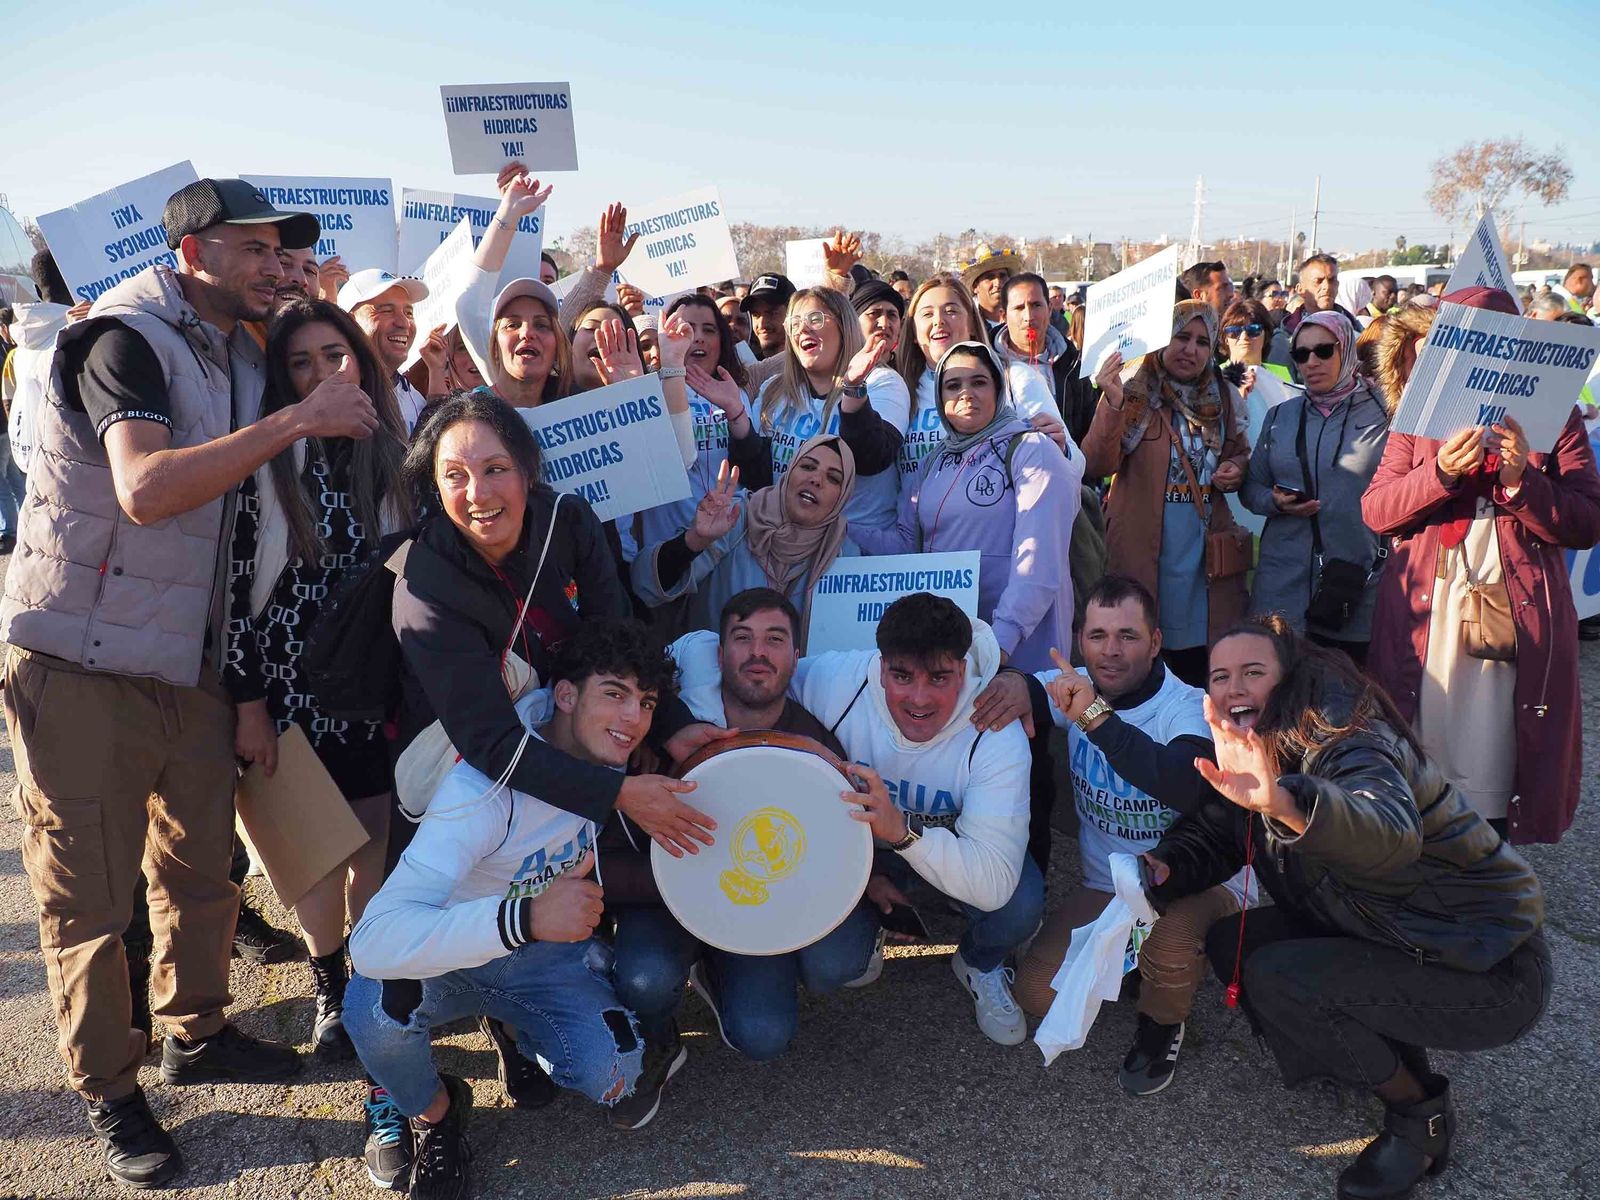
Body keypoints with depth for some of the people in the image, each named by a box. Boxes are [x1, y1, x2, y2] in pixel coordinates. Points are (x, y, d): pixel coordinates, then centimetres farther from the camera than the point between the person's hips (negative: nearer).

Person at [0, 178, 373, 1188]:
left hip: (193, 667, 7)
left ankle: (198, 1033, 36)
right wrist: (295, 421, -28)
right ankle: (111, 1094, 21)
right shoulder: (126, 340, -15)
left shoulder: (244, 356, 10)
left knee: (202, 866, 16)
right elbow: (146, 488, -30)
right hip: (82, 671, -7)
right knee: (90, 894, 5)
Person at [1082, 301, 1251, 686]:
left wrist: (1235, 470, 0)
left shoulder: (1223, 397, 9)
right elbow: (1097, 465, -15)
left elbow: (1240, 454, 25)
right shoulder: (1134, 392, -5)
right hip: (1144, 548, -4)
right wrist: (1112, 404, -29)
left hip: (1207, 548, 4)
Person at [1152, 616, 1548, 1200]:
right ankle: (1389, 1050, 14)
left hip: (1490, 970, -8)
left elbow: (1394, 834, -47)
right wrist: (1163, 868, -14)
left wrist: (1284, 800, -65)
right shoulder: (1256, 753, 0)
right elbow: (1214, 839, 8)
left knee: (1273, 977, -22)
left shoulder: (1348, 743, -26)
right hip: (1386, 935, 8)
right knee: (1230, 941, 0)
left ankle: (1420, 1112, 2)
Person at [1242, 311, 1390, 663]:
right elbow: (1251, 488, 15)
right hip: (1283, 581, 3)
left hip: (1358, 590, -3)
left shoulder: (1381, 415, 1)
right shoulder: (1281, 416, 13)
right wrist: (1276, 502, -5)